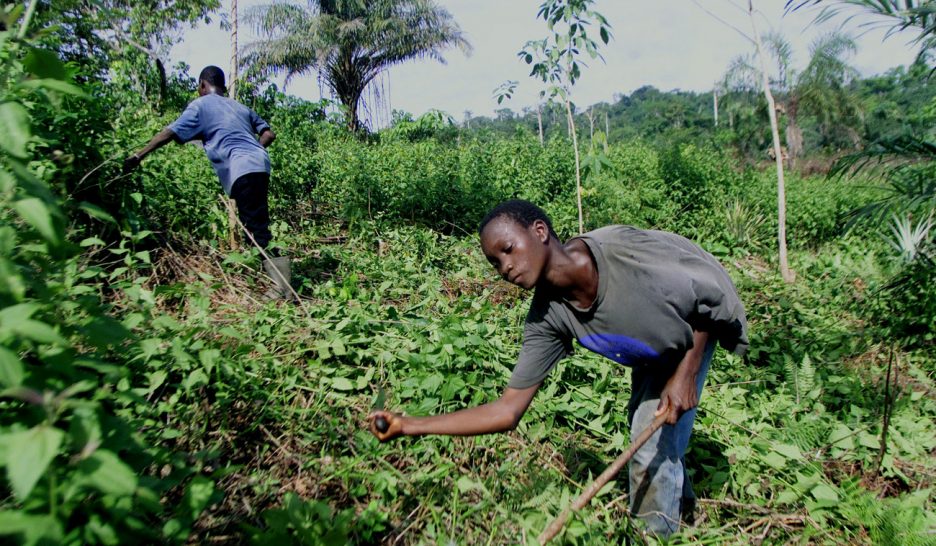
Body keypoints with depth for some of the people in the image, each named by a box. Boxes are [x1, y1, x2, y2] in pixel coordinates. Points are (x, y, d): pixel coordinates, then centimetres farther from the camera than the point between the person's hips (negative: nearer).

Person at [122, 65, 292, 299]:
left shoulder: (201, 105, 10)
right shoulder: (240, 106, 28)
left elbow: (171, 132, 1)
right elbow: (269, 134, 21)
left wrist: (138, 155, 2)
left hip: (242, 169, -7)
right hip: (259, 163, 7)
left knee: (258, 229, -9)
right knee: (256, 225, 14)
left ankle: (283, 288, -13)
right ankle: (278, 279, 15)